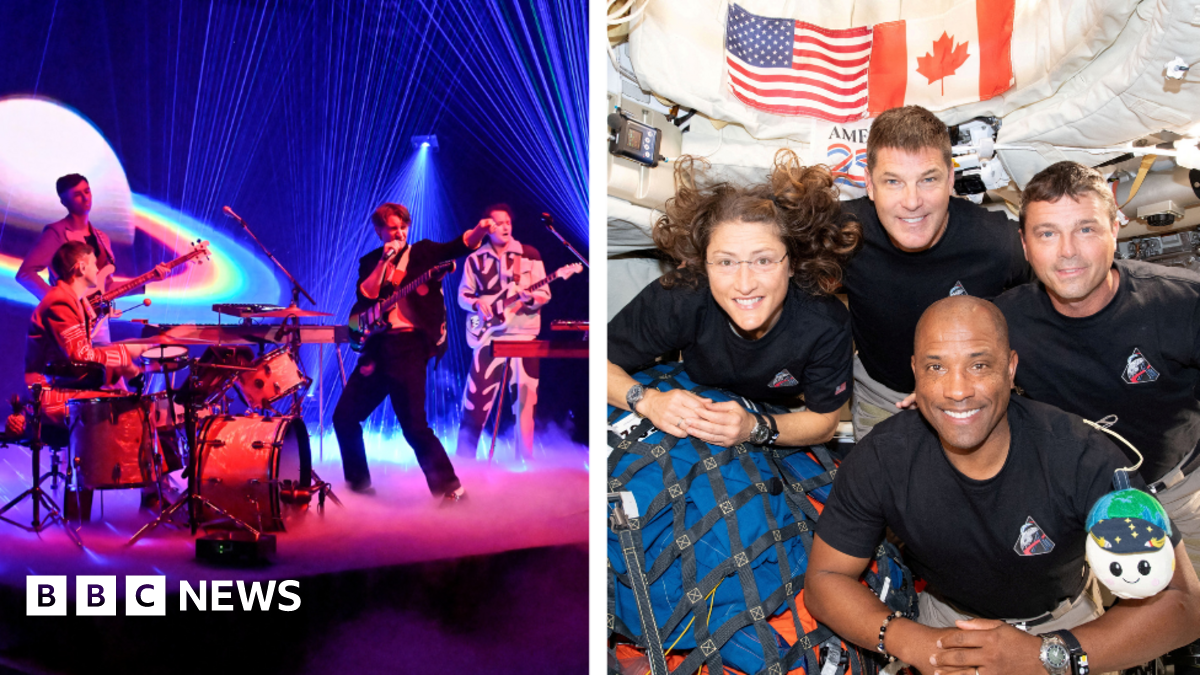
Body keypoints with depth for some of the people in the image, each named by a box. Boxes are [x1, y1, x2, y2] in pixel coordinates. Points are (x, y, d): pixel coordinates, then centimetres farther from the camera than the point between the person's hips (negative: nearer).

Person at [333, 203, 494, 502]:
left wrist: (481, 230, -31)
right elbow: (365, 298, -3)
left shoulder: (423, 252, 4)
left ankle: (451, 489, -3)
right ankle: (358, 482, 26)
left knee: (415, 427, -13)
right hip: (376, 348, 5)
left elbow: (460, 246, -11)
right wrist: (384, 261, -9)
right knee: (344, 417, 9)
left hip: (409, 346, -5)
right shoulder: (370, 262, 13)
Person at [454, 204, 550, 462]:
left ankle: (525, 458, 9)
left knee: (525, 397, -1)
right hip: (488, 335, 1)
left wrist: (529, 297, -20)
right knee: (477, 396, -1)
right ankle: (464, 457, 9)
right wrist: (476, 304, -11)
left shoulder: (530, 254, 3)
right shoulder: (475, 259, 7)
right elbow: (462, 295, 10)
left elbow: (545, 293, 1)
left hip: (522, 333, 0)